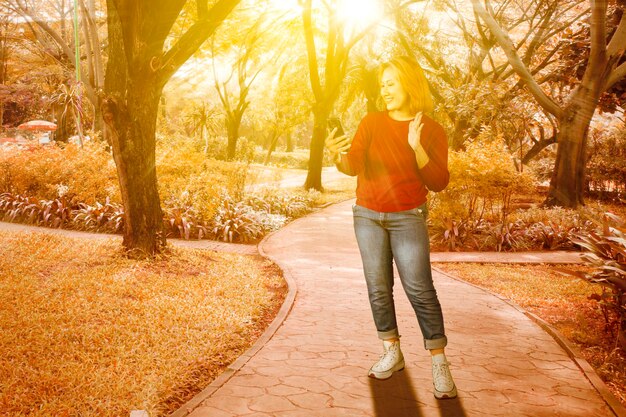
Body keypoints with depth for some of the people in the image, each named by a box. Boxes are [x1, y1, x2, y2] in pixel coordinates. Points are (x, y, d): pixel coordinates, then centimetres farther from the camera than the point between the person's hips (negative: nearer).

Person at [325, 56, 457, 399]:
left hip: (407, 218, -2)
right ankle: (392, 353, 18)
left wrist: (416, 147, -23)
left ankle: (439, 363, 0)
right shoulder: (372, 122, 0)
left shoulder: (432, 131, -4)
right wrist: (338, 156, -33)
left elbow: (438, 183, -10)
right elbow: (353, 166, -10)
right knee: (378, 288, 4)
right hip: (367, 216, 2)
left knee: (420, 289, -9)